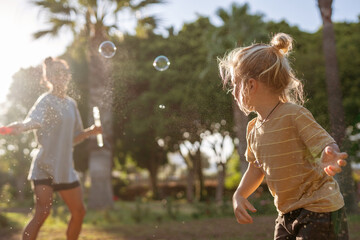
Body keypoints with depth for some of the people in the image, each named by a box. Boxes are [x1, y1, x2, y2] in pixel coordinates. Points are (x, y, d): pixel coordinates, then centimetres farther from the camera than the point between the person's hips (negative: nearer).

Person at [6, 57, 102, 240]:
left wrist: (89, 132, 3)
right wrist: (20, 127, -52)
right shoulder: (46, 101, -9)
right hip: (45, 166, -7)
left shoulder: (71, 104, 12)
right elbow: (33, 120, -31)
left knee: (79, 212, 12)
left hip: (64, 167, 7)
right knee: (42, 212, -19)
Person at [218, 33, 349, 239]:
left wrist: (330, 158, -47)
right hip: (288, 214, 7)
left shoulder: (294, 114, -17)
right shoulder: (254, 128, 6)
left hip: (320, 209, -7)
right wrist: (239, 195, 4)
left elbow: (326, 144, -23)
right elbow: (256, 167, 18)